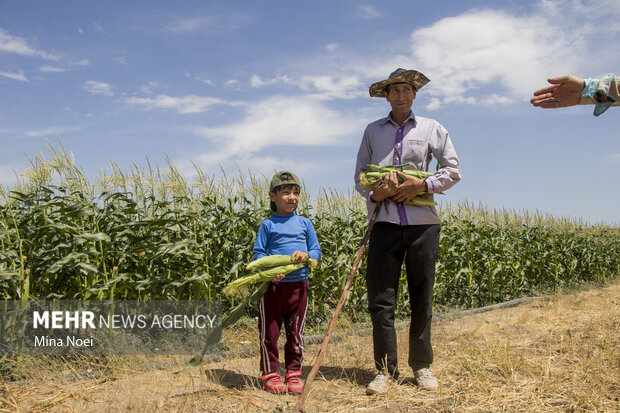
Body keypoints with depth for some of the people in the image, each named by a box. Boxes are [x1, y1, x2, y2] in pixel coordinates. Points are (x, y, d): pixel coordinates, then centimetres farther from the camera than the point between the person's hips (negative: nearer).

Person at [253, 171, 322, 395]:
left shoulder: (304, 223, 8)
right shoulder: (268, 224, 1)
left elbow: (317, 251, 9)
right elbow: (258, 253, 0)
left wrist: (306, 254, -13)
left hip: (298, 285, 2)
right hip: (273, 285, -2)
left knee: (295, 333, 12)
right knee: (269, 332, 4)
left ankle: (293, 373, 25)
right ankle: (270, 374, 19)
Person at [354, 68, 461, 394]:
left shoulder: (432, 129, 12)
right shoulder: (372, 131, 15)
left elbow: (453, 170, 8)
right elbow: (359, 175, 14)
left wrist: (423, 185, -8)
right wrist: (372, 193, -8)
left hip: (422, 221, 0)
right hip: (385, 221, 1)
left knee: (421, 298, 5)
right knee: (381, 298, -4)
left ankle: (422, 366, 19)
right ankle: (385, 370, 6)